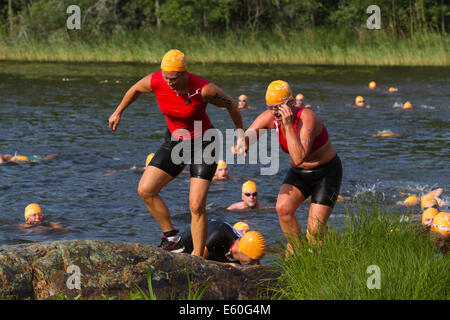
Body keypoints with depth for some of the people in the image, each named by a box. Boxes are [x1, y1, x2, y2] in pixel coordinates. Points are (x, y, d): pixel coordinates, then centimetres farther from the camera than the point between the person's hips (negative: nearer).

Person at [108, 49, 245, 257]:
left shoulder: (204, 89, -28)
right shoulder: (155, 82, -17)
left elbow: (231, 105, -10)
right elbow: (135, 90, 7)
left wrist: (240, 133, 1)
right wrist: (118, 113, 20)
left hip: (203, 145, -5)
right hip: (174, 142, 5)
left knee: (197, 206, -14)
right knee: (145, 190, -7)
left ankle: (197, 258, -3)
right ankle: (171, 237, 8)